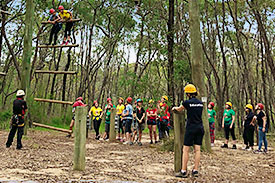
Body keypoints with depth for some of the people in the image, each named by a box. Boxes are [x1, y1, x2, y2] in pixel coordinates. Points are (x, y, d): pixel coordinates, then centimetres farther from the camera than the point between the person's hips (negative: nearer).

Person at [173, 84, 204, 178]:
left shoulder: (187, 102, -9)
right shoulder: (200, 103, 7)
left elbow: (179, 109, 11)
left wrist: (174, 108, 34)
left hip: (191, 128, -6)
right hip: (200, 128, 6)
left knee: (186, 150, 0)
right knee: (197, 149, 7)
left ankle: (183, 171, 1)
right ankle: (195, 170, 9)